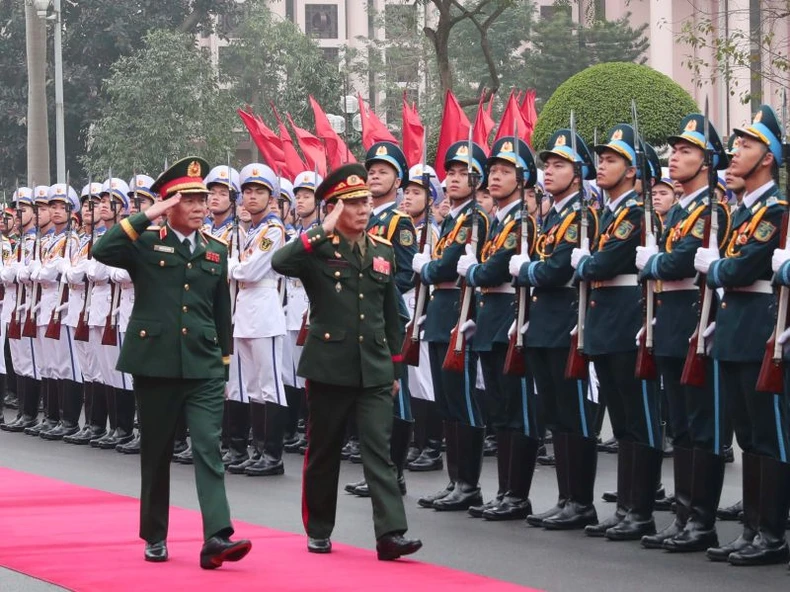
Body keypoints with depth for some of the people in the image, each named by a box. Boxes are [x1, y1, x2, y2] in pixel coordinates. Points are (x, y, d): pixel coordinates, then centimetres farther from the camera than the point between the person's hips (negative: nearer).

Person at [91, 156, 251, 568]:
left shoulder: (216, 251, 11)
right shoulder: (145, 244, 0)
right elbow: (102, 252, -20)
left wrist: (224, 367, 15)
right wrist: (148, 217, -20)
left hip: (204, 368, 2)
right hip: (155, 363, -2)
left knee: (209, 449, -10)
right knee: (156, 454, 9)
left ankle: (217, 538, -19)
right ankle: (154, 536, 21)